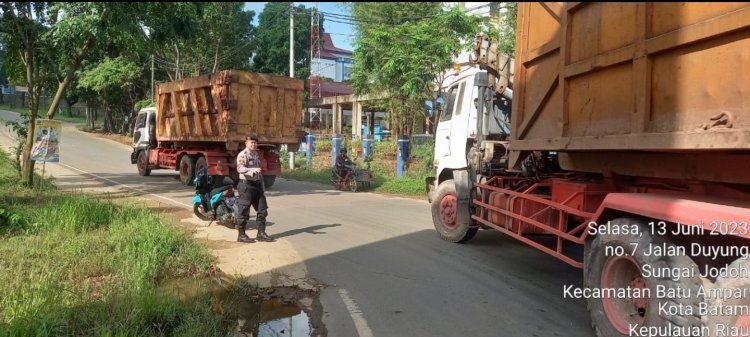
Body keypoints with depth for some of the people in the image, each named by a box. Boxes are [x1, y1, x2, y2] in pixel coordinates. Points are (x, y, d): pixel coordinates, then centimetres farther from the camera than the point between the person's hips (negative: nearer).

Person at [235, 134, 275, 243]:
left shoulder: (256, 155, 17)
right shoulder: (242, 155, -9)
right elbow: (240, 168, -28)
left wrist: (262, 187, 22)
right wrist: (252, 170, -45)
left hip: (257, 185, 8)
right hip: (246, 185, -8)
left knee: (262, 210, 7)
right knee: (244, 211, -1)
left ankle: (261, 234, 15)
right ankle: (241, 235, 10)